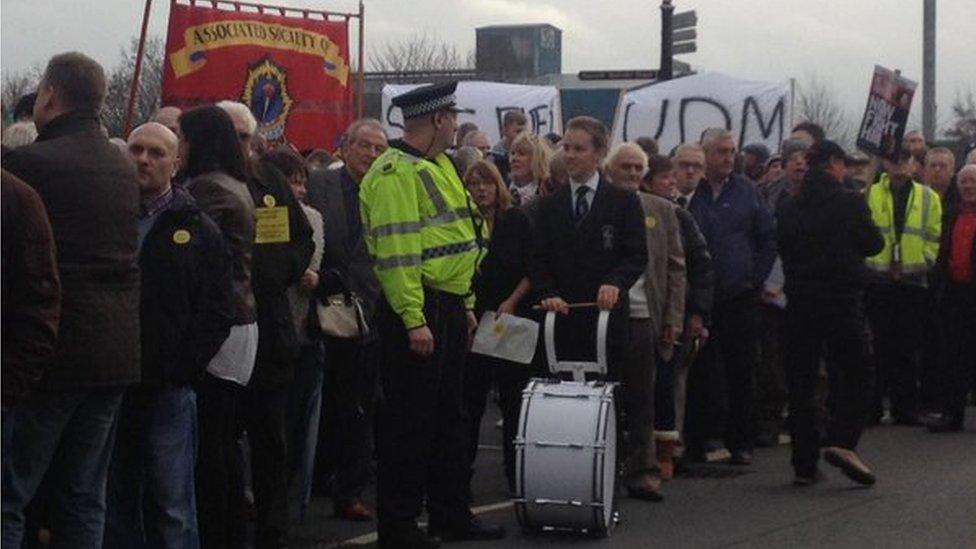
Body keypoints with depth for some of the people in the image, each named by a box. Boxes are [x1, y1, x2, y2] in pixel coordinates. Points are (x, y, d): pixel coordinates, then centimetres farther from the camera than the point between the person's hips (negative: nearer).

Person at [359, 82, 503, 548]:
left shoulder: (439, 166, 17)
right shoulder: (395, 174, -15)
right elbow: (397, 255, -21)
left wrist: (465, 306, 21)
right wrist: (414, 320, -24)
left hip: (449, 308, 10)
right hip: (417, 312, -10)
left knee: (448, 414, 16)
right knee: (408, 421, -3)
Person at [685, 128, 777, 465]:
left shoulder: (747, 192, 8)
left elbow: (768, 239, 10)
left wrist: (756, 279, 3)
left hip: (741, 297, 2)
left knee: (741, 372, 3)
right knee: (699, 371, 1)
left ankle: (740, 442, 11)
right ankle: (697, 440, 8)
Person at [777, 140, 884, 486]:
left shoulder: (789, 209, 4)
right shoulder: (849, 203, -8)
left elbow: (784, 250, 11)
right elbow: (874, 244, 0)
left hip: (800, 302, 4)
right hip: (843, 301, -4)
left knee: (801, 382, 8)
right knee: (857, 373, 8)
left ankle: (804, 464, 7)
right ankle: (841, 442, -12)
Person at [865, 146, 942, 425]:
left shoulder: (928, 198, 9)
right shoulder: (868, 196, 6)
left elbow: (935, 236, 8)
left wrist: (925, 261, -3)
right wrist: (865, 259, -8)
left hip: (913, 280, 1)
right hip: (876, 279, -1)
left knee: (908, 347, 3)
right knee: (877, 346, 0)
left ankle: (905, 409, 10)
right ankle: (871, 407, 7)